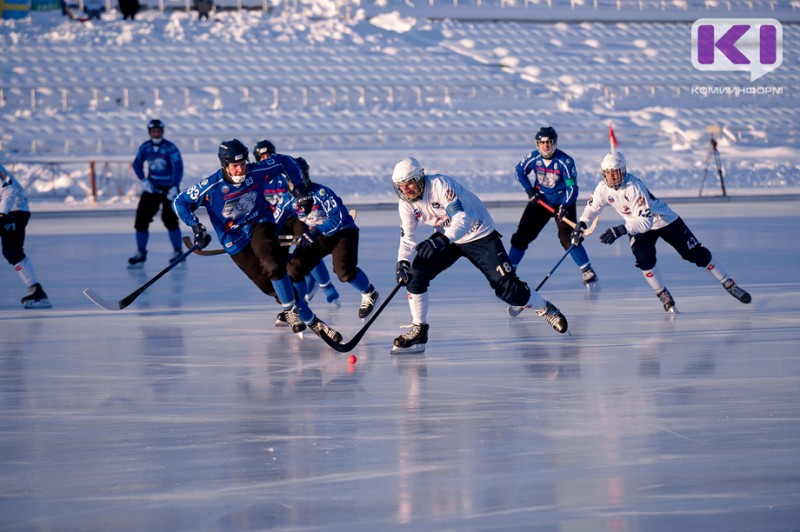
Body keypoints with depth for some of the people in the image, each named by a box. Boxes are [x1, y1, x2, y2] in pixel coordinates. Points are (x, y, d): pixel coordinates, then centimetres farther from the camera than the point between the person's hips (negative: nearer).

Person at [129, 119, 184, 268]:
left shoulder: (170, 148, -15)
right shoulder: (145, 147, -1)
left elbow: (178, 168, -17)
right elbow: (137, 164, 10)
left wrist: (174, 187, -27)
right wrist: (144, 180, -5)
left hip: (169, 188, -4)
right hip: (152, 188, 4)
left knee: (170, 220, -11)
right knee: (141, 218, -3)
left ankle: (178, 252, 5)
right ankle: (141, 253, 7)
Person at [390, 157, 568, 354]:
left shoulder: (440, 184, -30)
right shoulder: (406, 203, -9)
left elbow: (462, 218, -40)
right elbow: (406, 237, -5)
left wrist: (442, 240, -55)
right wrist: (402, 261, -25)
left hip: (479, 235, -6)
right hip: (447, 238, 6)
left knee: (506, 286, -9)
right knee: (415, 273, -16)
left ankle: (546, 310, 18)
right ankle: (418, 331, -7)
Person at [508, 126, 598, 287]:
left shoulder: (565, 161, -21)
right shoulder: (533, 157, -10)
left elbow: (572, 186, -19)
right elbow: (520, 170, 9)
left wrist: (564, 206, -31)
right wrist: (529, 189, -4)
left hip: (562, 202, -4)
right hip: (540, 200, 4)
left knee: (567, 236, -18)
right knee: (522, 234, 0)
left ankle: (587, 272, -10)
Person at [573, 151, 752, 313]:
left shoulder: (633, 187, -36)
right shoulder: (603, 188, -15)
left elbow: (646, 221, -43)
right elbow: (593, 206, 7)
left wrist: (621, 230, -53)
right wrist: (581, 225, -4)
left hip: (665, 221, -5)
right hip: (638, 227, 5)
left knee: (697, 254, -2)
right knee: (644, 258, -22)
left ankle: (729, 285, 12)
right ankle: (664, 296, -2)